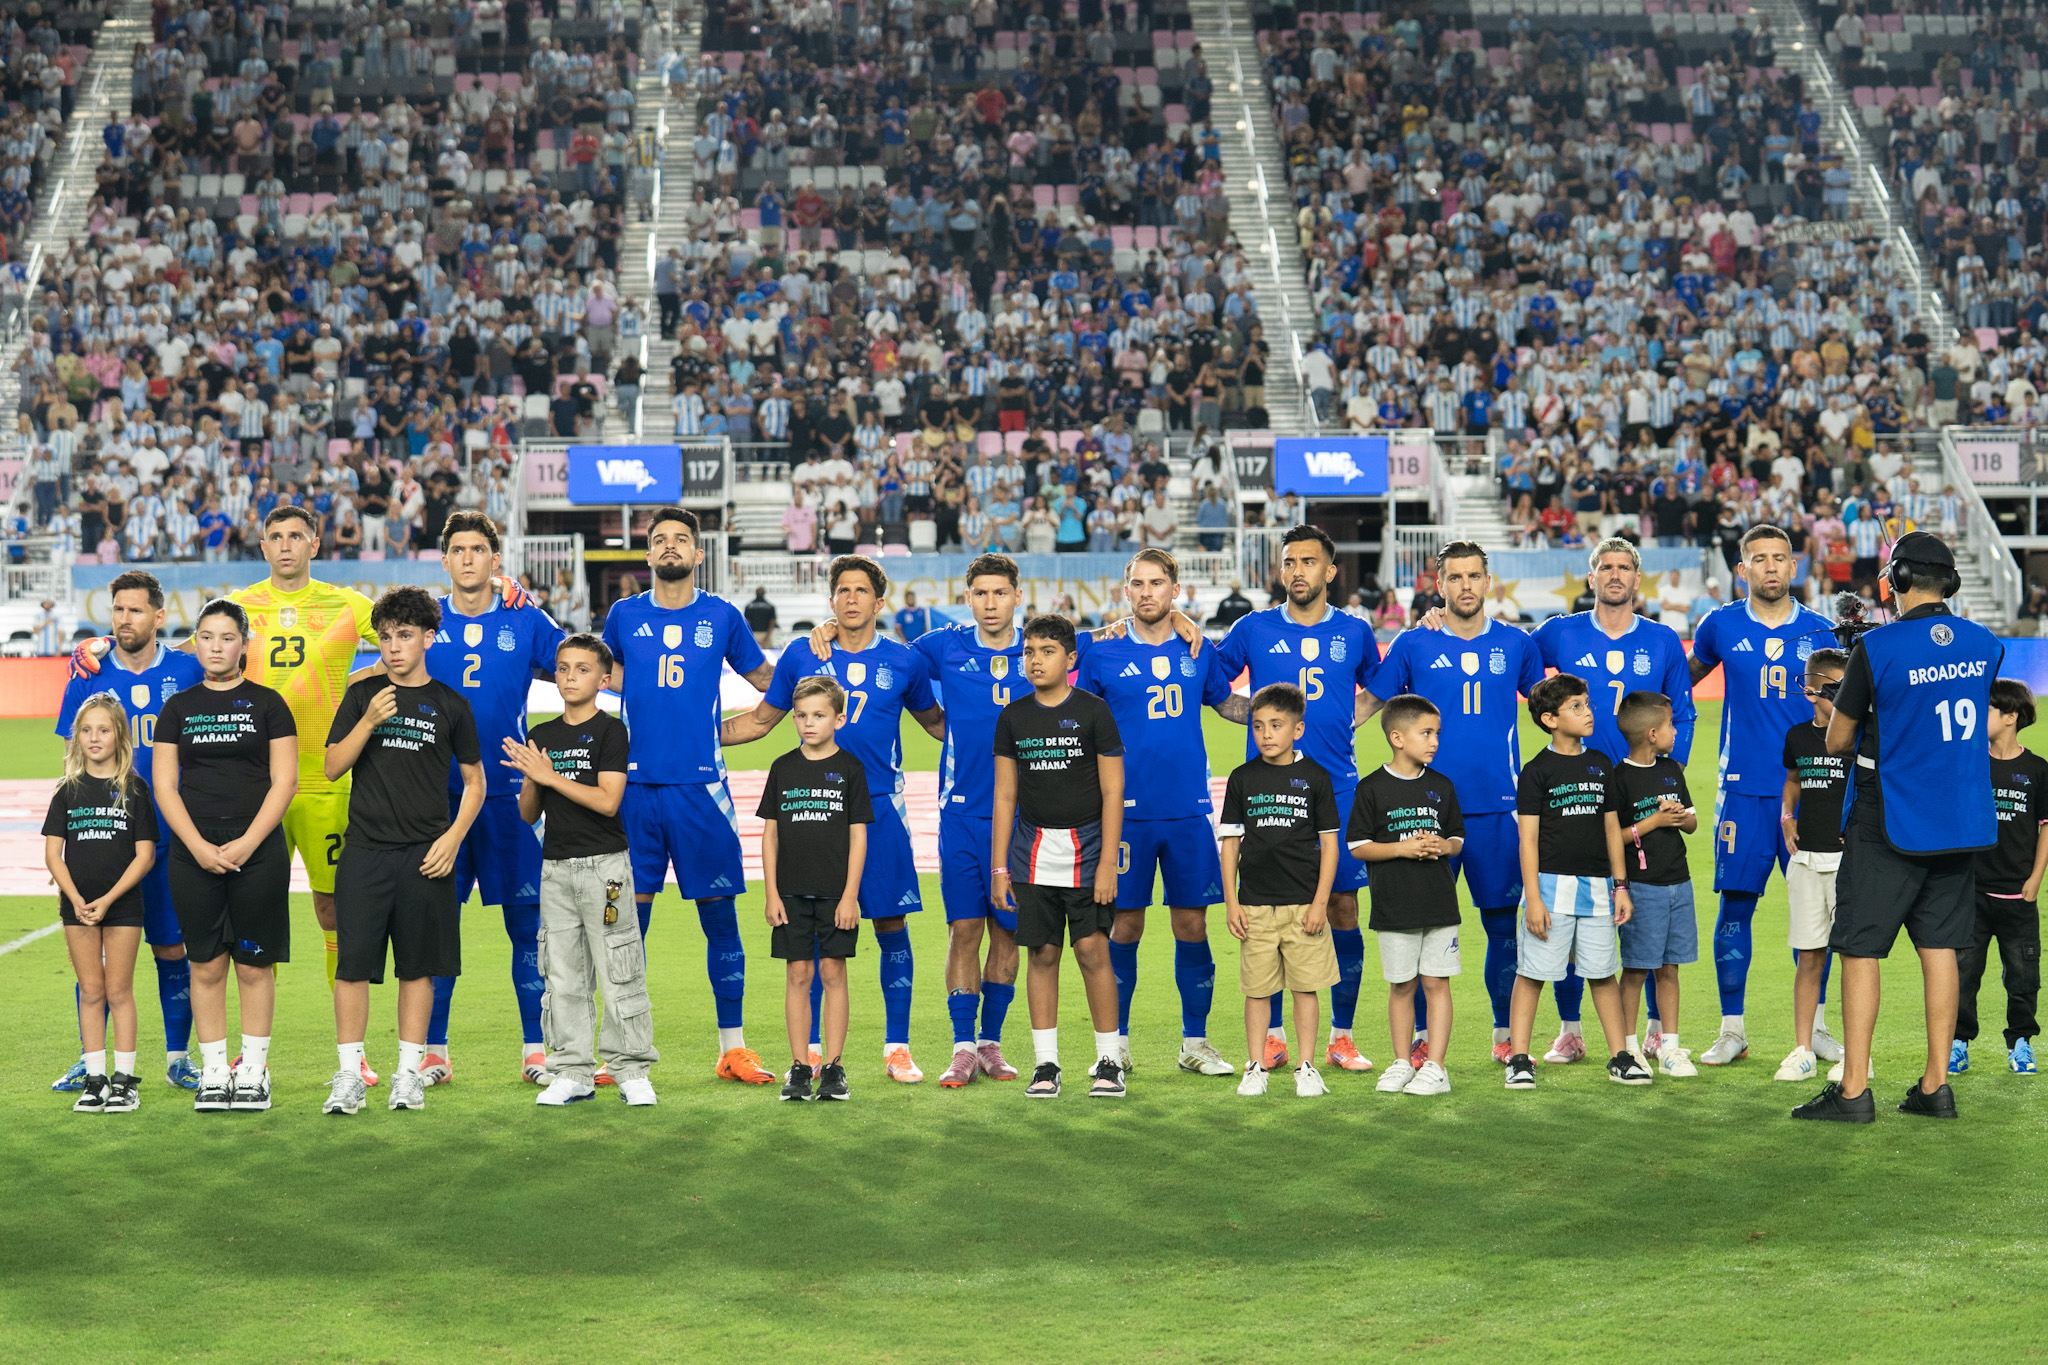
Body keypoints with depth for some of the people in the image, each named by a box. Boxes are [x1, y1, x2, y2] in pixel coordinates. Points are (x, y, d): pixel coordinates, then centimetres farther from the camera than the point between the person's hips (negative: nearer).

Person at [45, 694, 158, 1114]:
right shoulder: (69, 791, 6)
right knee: (90, 992, 7)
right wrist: (76, 899, -11)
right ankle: (95, 1079, 12)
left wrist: (108, 899, -13)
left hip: (123, 904, -2)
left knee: (119, 991, 1)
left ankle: (124, 1080, 7)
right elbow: (53, 852, 3)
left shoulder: (134, 789, -2)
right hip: (77, 904, 2)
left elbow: (144, 855, -5)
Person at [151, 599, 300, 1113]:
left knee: (254, 964, 1)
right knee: (206, 965, 4)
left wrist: (246, 844, -12)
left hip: (258, 851, -2)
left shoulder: (268, 704, 3)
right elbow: (164, 785, 5)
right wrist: (200, 847, -8)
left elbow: (284, 782, -2)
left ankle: (254, 1071, 9)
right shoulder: (178, 708, 9)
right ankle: (213, 1072, 10)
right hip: (194, 853, 2)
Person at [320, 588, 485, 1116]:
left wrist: (453, 838, -3)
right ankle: (349, 1075, 3)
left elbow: (475, 781, 10)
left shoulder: (450, 705, 5)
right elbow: (332, 767, 2)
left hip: (426, 855, 0)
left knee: (418, 967, 5)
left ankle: (409, 1073, 13)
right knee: (353, 964, -4)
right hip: (366, 851, 0)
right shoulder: (362, 695, 7)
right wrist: (369, 722, -12)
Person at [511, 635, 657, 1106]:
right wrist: (529, 778, -8)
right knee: (563, 975, 7)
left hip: (603, 863, -5)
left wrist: (549, 775, -15)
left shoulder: (609, 731, -5)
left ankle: (631, 1068, 4)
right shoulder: (542, 736, 11)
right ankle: (572, 1072, 12)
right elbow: (529, 813, 12)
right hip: (555, 866, 5)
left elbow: (607, 801, -16)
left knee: (618, 972, -3)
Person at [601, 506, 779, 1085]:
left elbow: (771, 680, 17)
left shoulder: (722, 616, 5)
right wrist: (651, 704, 12)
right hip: (635, 783, 1)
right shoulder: (624, 615, 7)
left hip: (700, 785, -1)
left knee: (719, 914, 0)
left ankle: (733, 1047, 8)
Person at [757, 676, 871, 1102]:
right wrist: (771, 893, 1)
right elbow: (770, 833, 8)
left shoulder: (850, 768, 0)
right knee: (798, 975, 4)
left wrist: (850, 895, -8)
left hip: (835, 892, -2)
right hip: (792, 891, 2)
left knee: (833, 973, 1)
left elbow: (858, 835, -2)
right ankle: (800, 1067, 9)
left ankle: (833, 1066, 6)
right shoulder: (783, 768, 6)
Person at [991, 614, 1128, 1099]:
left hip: (1086, 850, -3)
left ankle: (1109, 1061, 4)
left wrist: (1108, 862, -10)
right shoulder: (1014, 717, 7)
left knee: (1092, 950, -6)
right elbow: (1005, 795, 10)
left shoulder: (1093, 711, -3)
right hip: (1033, 854, 3)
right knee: (1042, 954, 4)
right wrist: (998, 867, 6)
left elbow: (1112, 791, -4)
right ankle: (1045, 1063, 11)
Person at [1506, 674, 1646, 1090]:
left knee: (1603, 973, 9)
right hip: (1552, 883, -4)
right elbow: (1528, 837, -7)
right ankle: (1519, 1059, 3)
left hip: (1596, 887, 4)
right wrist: (1533, 898, -12)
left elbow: (1612, 827, 15)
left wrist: (1620, 886, 11)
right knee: (1532, 973, -2)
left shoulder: (1601, 764, 11)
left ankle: (1620, 1056, 16)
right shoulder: (1537, 771, -4)